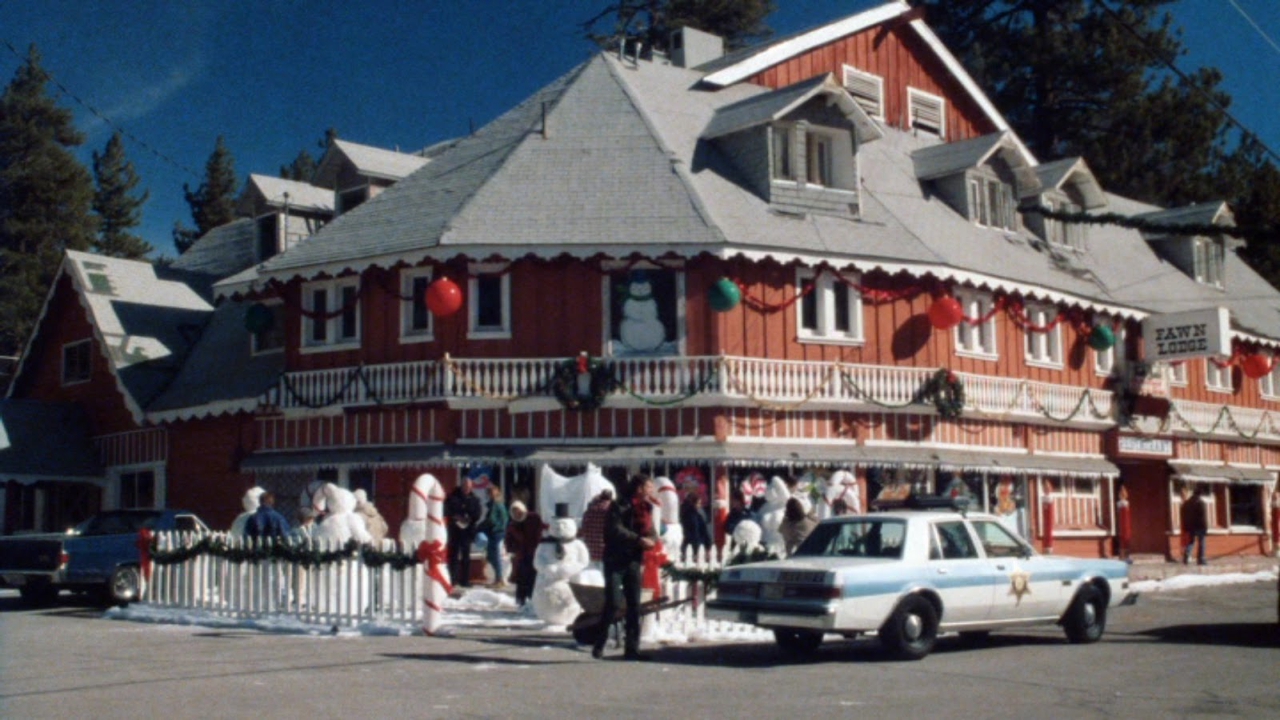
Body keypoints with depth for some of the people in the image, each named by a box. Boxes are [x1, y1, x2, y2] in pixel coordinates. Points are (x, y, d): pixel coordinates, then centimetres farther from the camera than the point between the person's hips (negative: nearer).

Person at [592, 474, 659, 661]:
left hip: (633, 561, 6)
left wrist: (651, 541, -17)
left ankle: (632, 648, 9)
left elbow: (652, 534, 6)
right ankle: (598, 645, 1)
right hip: (616, 561, -6)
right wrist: (638, 539, -27)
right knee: (613, 604, -11)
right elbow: (615, 530, -22)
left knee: (634, 606, 4)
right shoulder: (619, 507, -7)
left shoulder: (645, 509, 12)